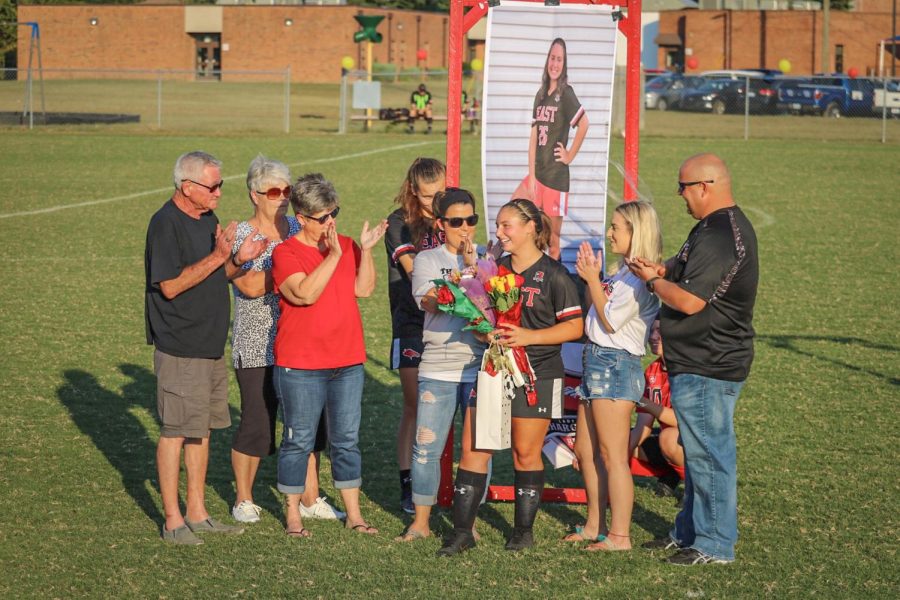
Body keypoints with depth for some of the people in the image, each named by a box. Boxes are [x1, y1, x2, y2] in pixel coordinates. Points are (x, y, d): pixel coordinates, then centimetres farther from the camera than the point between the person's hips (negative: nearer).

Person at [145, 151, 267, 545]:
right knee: (176, 430, -3)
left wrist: (238, 261, 0)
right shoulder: (166, 224, -15)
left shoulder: (208, 220, 12)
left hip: (210, 345, 9)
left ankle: (197, 513, 22)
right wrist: (218, 257, -23)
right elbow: (170, 286, -20)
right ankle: (173, 520, 3)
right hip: (179, 347, -9)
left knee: (201, 429, 14)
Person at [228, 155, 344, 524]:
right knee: (257, 424, -1)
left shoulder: (296, 228, 10)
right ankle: (244, 500, 16)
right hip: (258, 348, -5)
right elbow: (252, 286, -19)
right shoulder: (240, 236, -7)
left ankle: (310, 498, 16)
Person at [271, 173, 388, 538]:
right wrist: (333, 255, -23)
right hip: (300, 366, -5)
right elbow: (305, 294, -21)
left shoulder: (346, 246, 9)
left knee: (346, 439, 10)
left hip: (347, 362, 5)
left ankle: (354, 514, 18)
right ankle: (293, 514, 15)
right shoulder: (286, 254, -7)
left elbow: (363, 290, 1)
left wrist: (365, 249, -9)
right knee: (299, 440, 3)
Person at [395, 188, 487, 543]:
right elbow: (429, 301, -10)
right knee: (427, 445, -1)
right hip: (437, 367, -1)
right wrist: (465, 274, -15)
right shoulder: (427, 260, 8)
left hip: (479, 364, 1)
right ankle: (420, 522, 11)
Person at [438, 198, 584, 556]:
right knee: (473, 448, -1)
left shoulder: (553, 275, -6)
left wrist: (529, 336, -18)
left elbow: (575, 326, -8)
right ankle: (462, 531, 2)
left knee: (526, 453, 4)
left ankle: (524, 530, 17)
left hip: (536, 375, -5)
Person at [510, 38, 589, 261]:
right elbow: (534, 137, 9)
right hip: (537, 174, 7)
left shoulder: (566, 94, -8)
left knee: (553, 240, 0)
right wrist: (531, 177, 2)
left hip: (556, 177, -7)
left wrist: (570, 156, -13)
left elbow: (584, 124, -23)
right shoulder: (540, 96, 12)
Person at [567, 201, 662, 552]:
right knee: (585, 450, 15)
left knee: (612, 456, -8)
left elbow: (609, 322, -16)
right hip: (596, 361, 10)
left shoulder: (639, 279, -16)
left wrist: (592, 280, -9)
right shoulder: (622, 273, 15)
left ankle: (620, 536, -4)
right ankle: (595, 526, 25)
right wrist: (591, 277, 7)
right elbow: (593, 313, 16)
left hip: (616, 365, -10)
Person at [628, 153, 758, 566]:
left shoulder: (719, 237, -22)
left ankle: (715, 546, 4)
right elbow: (687, 269, 23)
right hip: (697, 363, 11)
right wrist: (662, 269, 1)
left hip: (707, 368, -11)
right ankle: (690, 532, 31)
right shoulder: (726, 225, 13)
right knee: (699, 451, 19)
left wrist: (653, 280, -8)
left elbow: (690, 300, -26)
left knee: (708, 454, -3)